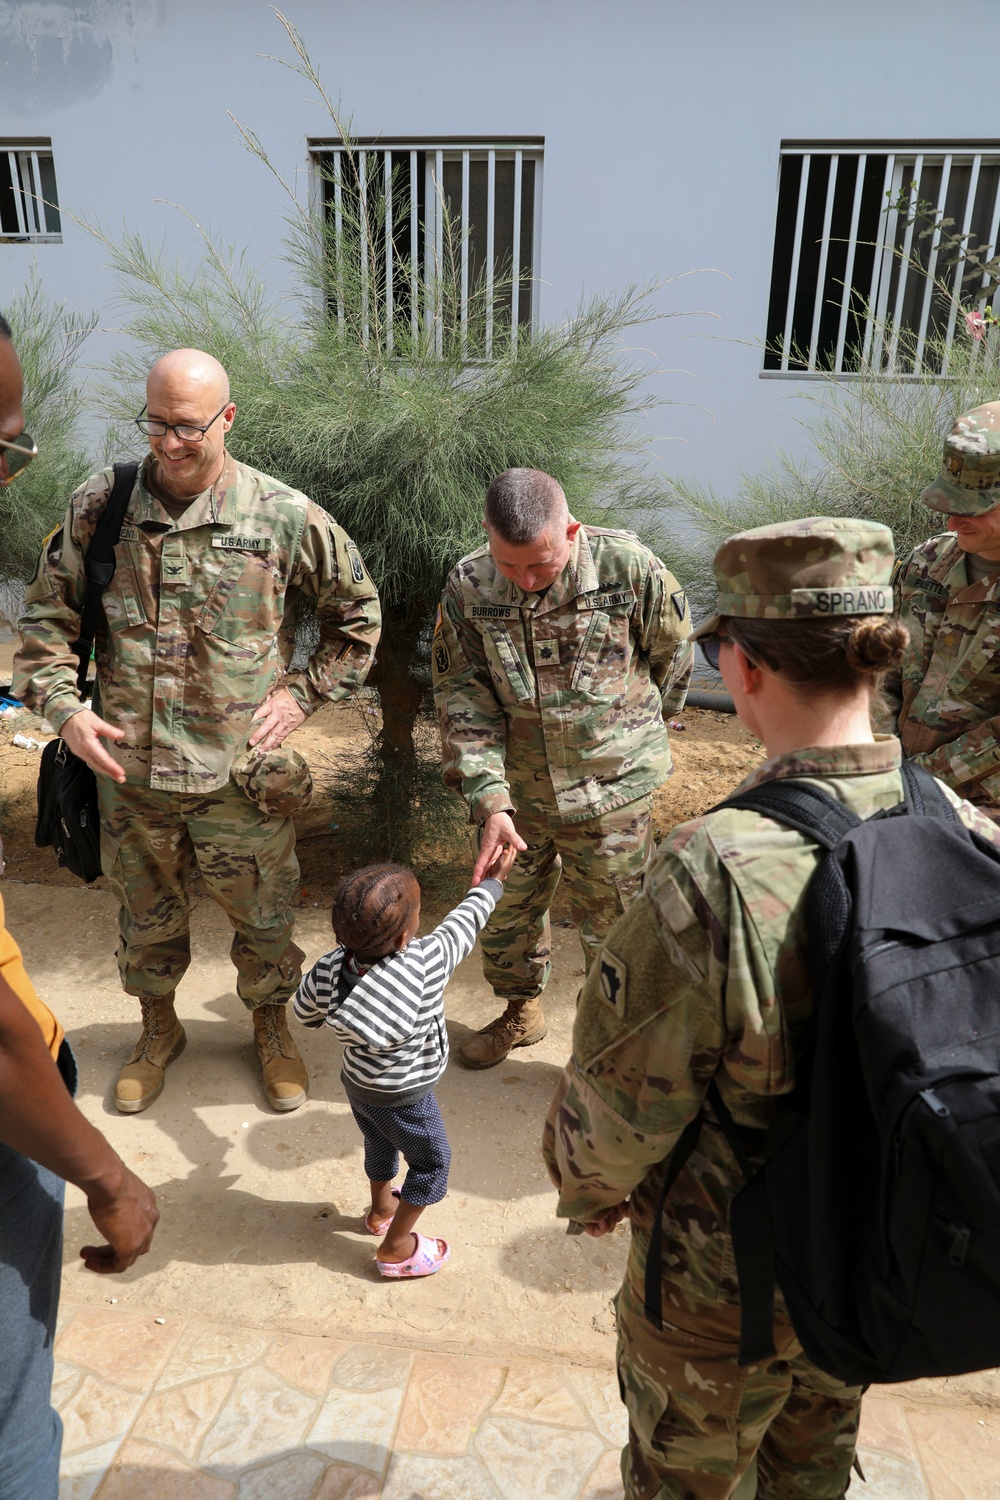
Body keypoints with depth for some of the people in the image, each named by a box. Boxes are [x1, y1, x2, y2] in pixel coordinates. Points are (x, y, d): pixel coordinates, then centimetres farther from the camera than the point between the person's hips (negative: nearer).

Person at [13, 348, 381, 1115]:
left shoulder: (286, 517, -8)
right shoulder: (99, 505, -3)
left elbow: (358, 614, 4)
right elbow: (46, 616, 6)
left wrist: (304, 691, -2)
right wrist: (63, 706, -7)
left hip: (242, 773, -2)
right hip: (128, 767, 2)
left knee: (264, 915, 14)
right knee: (146, 913, 20)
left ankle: (272, 1029, 42)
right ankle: (159, 1029, 47)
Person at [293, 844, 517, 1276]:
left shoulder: (329, 970, -24)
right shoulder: (426, 963, -36)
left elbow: (305, 1014, -4)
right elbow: (463, 924, -17)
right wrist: (492, 882, 0)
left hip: (357, 1083, 5)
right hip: (404, 1100, -5)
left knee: (380, 1145, 32)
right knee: (431, 1163, 22)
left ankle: (381, 1208, 58)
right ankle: (395, 1248, 34)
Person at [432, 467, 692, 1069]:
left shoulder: (630, 568, -19)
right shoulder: (468, 587, -11)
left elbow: (673, 655, 0)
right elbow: (464, 701, -11)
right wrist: (488, 799, -21)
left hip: (610, 789, -3)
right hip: (515, 789, 4)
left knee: (612, 928, 9)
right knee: (504, 907, 20)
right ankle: (520, 1011, 47)